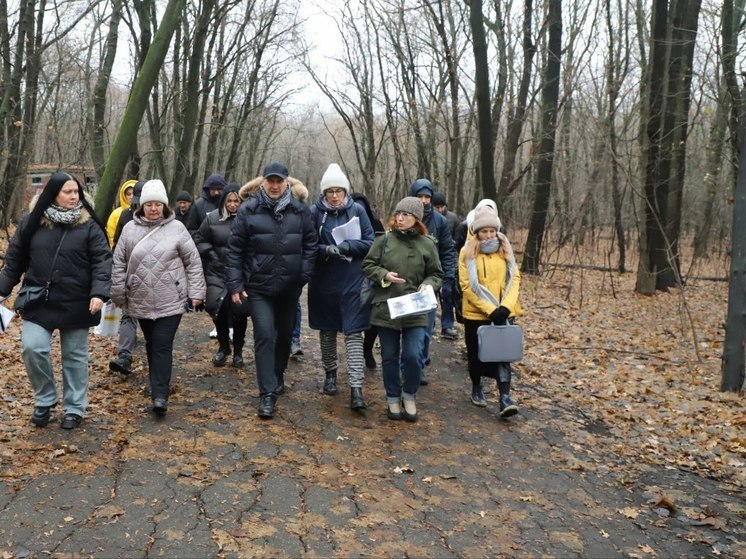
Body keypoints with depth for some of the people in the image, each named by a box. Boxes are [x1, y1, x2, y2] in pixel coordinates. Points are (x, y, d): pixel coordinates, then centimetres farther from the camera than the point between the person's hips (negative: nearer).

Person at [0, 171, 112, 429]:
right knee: (33, 349, -8)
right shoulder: (32, 221, 1)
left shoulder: (88, 225, -5)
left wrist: (99, 293, -22)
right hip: (38, 302, 2)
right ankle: (45, 400, 16)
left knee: (75, 356, 8)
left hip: (76, 304, -1)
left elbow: (102, 261, -9)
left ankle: (74, 408, 23)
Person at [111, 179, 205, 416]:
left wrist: (196, 292, -2)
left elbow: (193, 262, 0)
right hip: (140, 301, 3)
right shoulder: (130, 229, 3)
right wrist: (118, 294, 7)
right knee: (151, 345, 15)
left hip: (170, 301, -3)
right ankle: (158, 383, 32)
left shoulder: (176, 228, -2)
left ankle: (160, 395, -8)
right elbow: (119, 264, 8)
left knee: (163, 346, -7)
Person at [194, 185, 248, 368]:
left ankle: (238, 350, 23)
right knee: (217, 306, -10)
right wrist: (210, 253, -1)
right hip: (218, 272, 1)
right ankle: (223, 347, 15)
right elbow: (199, 241, 12)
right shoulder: (213, 218, 0)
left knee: (240, 311, 1)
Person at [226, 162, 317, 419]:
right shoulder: (248, 210, -6)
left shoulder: (300, 210, 0)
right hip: (258, 286, -2)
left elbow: (310, 244, 5)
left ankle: (278, 376, 39)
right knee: (264, 336, -9)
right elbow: (235, 249, -4)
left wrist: (304, 276, -4)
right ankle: (267, 393, -2)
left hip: (289, 287, 3)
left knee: (285, 334, 16)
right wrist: (235, 284, -8)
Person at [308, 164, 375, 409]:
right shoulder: (315, 212, -3)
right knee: (327, 330, 15)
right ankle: (330, 373, 35)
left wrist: (349, 246, -20)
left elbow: (370, 242, -1)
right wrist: (326, 250, -21)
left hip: (353, 282, -1)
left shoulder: (357, 211, -2)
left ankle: (356, 387, -7)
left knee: (353, 332, -6)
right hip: (324, 282, 1)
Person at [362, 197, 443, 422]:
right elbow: (367, 265, 4)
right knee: (390, 357, 9)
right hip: (386, 308, 0)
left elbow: (436, 274, 8)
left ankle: (409, 396, 19)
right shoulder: (384, 240, -3)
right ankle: (393, 399, 26)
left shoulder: (427, 244, 0)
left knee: (413, 356, -6)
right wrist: (384, 275, -14)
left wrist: (428, 285, -12)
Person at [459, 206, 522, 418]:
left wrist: (506, 306, -14)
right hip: (475, 313, -1)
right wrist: (489, 309, -18)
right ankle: (477, 388, 33)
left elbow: (514, 278, 1)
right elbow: (467, 285, -11)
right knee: (476, 353, 12)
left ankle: (505, 397, -10)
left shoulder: (505, 249, 3)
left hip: (501, 312, 1)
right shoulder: (468, 252, -6)